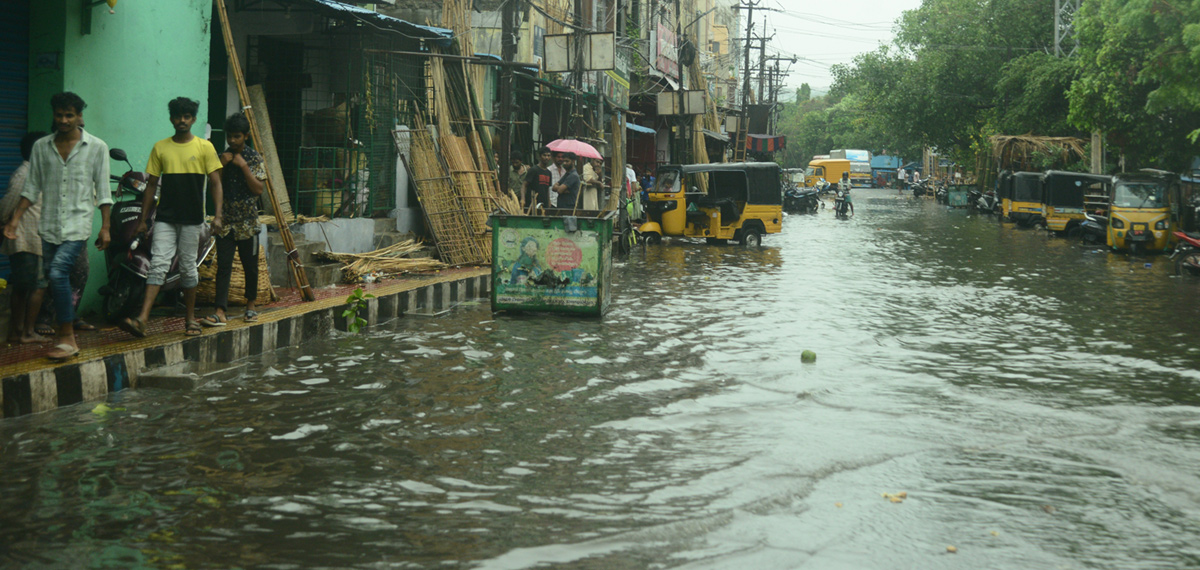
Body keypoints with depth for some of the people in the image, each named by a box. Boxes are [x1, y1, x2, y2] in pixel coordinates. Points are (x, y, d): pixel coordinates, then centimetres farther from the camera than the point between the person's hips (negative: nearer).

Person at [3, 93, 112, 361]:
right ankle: (63, 325, 23)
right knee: (52, 277, 8)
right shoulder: (41, 147, 10)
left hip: (77, 223, -5)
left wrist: (105, 227, -2)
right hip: (49, 225, 5)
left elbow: (103, 190, 1)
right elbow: (32, 187, 11)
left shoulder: (96, 147, 1)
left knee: (58, 272, -20)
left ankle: (67, 339, -16)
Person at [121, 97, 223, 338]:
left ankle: (190, 318, 18)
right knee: (158, 265, -8)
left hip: (192, 219, -1)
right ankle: (142, 318, -17)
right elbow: (152, 184, 12)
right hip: (165, 217, 1)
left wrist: (217, 215, -8)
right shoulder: (160, 148, 8)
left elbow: (215, 183, 2)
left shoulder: (204, 147, 3)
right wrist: (142, 218, 9)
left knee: (188, 268, 6)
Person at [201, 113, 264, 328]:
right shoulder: (222, 157, 7)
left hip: (248, 222, -2)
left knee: (250, 266, 9)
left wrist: (243, 166, -16)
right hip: (226, 221, 2)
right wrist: (221, 165, -8)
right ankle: (220, 312, -14)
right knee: (223, 267, -8)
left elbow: (258, 189, -9)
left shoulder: (254, 158, -1)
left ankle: (250, 306, 26)